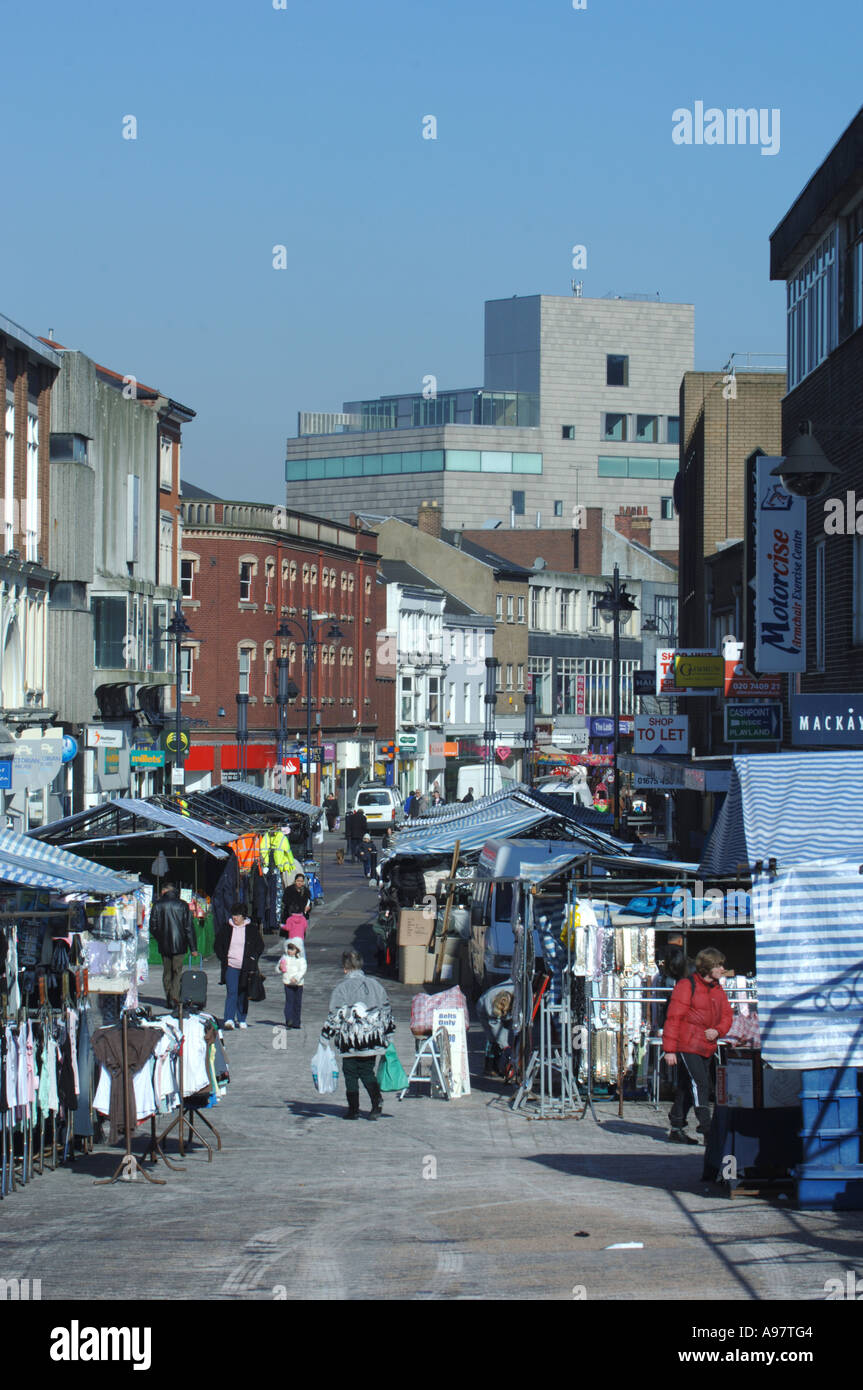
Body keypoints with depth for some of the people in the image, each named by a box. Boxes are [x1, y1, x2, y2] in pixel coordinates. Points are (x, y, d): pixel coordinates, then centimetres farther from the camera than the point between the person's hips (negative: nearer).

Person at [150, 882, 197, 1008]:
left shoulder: (157, 905, -1)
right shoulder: (183, 905, -2)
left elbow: (153, 927, 1)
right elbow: (189, 928, -3)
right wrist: (193, 947, -1)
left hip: (164, 946, 1)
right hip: (179, 945, -1)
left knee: (167, 973, 12)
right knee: (177, 972, 3)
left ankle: (169, 999, 12)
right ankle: (175, 998, -12)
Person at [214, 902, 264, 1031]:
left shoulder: (251, 929, 1)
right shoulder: (226, 928, 3)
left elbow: (260, 946, 9)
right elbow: (217, 944, 12)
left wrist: (252, 959, -3)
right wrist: (223, 959, 0)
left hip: (246, 967, 1)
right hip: (230, 966, -1)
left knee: (243, 994, 8)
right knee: (232, 992, -14)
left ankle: (242, 1020, 19)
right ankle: (229, 1019, -20)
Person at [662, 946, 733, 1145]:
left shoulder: (718, 990, 13)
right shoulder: (686, 986, -11)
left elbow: (727, 1016, 16)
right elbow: (673, 1018, -12)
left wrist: (717, 1031, -7)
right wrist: (669, 1049, -15)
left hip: (707, 1048, 8)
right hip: (686, 1047, -8)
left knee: (686, 1088, 14)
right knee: (700, 1085, -14)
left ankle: (677, 1130, 21)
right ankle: (706, 1131, -16)